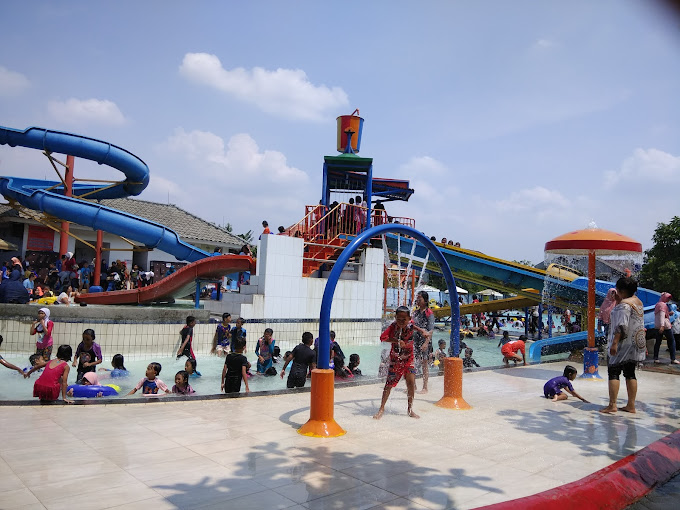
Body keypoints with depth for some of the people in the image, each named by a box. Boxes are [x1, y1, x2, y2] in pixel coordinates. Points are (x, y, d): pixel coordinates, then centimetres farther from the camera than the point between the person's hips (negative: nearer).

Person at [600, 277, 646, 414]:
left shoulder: (624, 304, -16)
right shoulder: (638, 302, 12)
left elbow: (622, 326, -23)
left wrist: (614, 343, -23)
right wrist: (617, 301, 15)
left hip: (624, 343, -9)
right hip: (634, 344, 9)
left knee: (613, 372, -5)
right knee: (630, 373, 11)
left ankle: (612, 405, -8)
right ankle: (631, 405, 14)